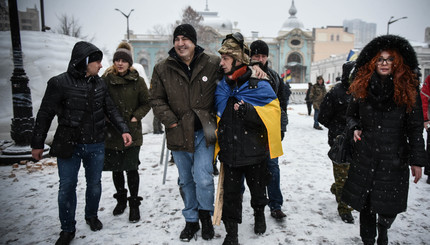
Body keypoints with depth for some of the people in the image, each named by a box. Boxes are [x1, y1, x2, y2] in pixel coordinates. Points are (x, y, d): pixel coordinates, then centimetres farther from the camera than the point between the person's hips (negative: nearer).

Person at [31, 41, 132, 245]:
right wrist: (37, 144, -1)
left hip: (96, 146, 4)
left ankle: (92, 215, 40)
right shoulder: (60, 83, -10)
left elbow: (111, 110, 8)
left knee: (94, 184, 15)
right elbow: (45, 115, -4)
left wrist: (123, 130, -5)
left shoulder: (100, 83, 2)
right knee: (67, 187, 5)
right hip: (68, 145, -3)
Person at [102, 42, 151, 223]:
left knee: (131, 168, -2)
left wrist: (136, 117, -8)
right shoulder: (106, 79, 3)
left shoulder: (138, 81, 1)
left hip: (132, 132, -2)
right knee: (116, 168, 12)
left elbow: (146, 103, 5)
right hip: (111, 132, 2)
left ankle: (134, 204, 15)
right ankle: (121, 199, 34)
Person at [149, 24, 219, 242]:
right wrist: (171, 122, -6)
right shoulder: (162, 69, 1)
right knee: (186, 181, 14)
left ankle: (205, 214, 22)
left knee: (203, 178, -9)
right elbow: (156, 99, 4)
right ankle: (191, 220, 35)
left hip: (204, 133, -2)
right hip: (179, 134, 2)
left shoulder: (212, 64, -2)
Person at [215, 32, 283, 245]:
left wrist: (249, 110, -25)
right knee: (230, 191, 6)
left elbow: (273, 110, -13)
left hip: (255, 149, -2)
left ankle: (259, 214, 48)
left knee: (257, 187, 19)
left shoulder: (259, 84, -9)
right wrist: (217, 142, 7)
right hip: (229, 150, 3)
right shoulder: (222, 85, 4)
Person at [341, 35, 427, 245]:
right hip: (365, 155, 1)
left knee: (390, 205, 6)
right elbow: (351, 114, 17)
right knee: (365, 202, 8)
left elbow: (415, 128, -1)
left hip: (394, 157, -1)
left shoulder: (408, 89, -2)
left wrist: (417, 160, -3)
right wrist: (355, 128, -3)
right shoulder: (362, 87, 3)